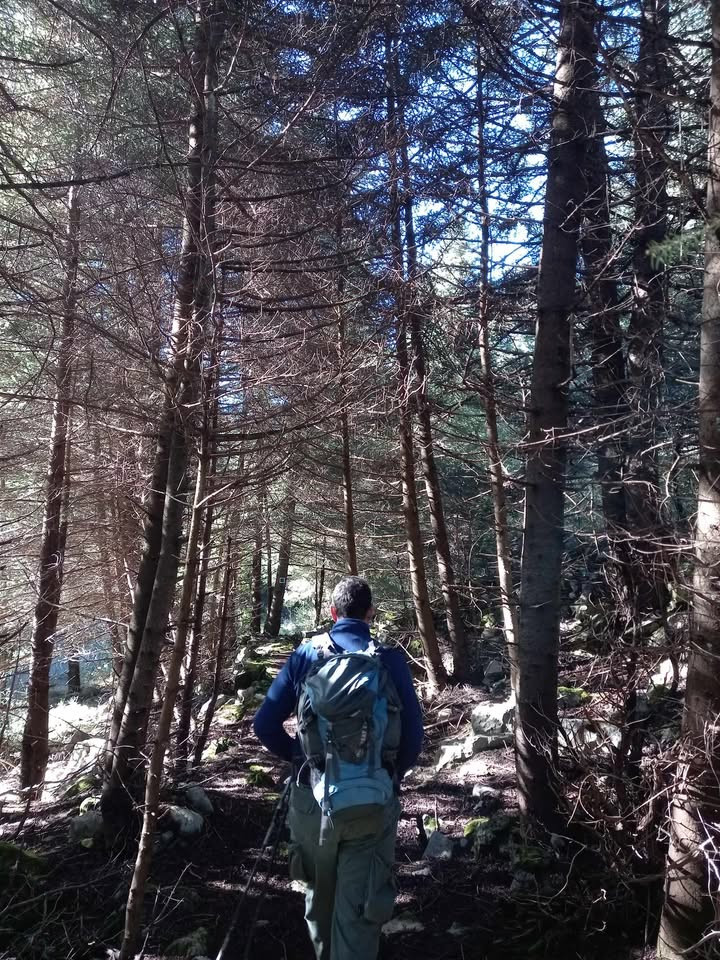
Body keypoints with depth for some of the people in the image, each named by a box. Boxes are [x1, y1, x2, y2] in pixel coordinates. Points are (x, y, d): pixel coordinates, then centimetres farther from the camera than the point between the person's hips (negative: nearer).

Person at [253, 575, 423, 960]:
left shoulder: (304, 654, -5)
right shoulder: (390, 659, -9)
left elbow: (264, 724, -4)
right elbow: (413, 736, -9)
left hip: (311, 795, 3)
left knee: (319, 892, 27)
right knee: (358, 907, 9)